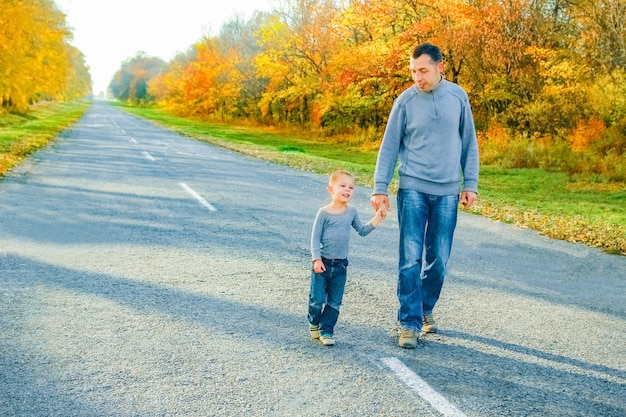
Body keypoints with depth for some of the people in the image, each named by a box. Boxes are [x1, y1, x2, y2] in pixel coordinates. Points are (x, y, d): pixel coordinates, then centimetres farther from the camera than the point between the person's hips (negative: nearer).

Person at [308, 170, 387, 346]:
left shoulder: (352, 212, 5)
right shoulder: (324, 213, -9)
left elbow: (362, 231, 16)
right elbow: (315, 237, -8)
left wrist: (376, 219, 4)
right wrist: (316, 259, -13)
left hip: (340, 265, 4)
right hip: (322, 264, -4)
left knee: (334, 302, 7)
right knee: (317, 300, -2)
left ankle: (326, 330, 18)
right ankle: (314, 324, 24)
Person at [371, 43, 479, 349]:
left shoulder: (458, 96, 3)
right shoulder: (405, 101, -3)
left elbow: (469, 142, 9)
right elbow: (390, 146, 1)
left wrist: (470, 184, 6)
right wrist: (379, 188, -4)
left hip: (447, 191, 2)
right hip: (412, 188, -2)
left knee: (439, 259, 7)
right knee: (411, 258, -6)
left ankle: (425, 309, 27)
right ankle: (409, 322, 2)